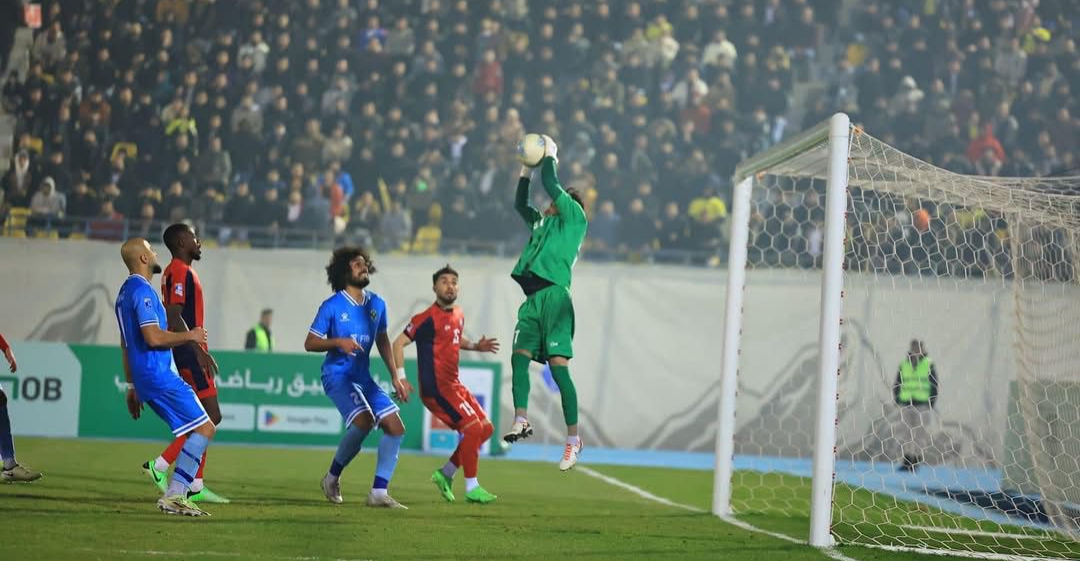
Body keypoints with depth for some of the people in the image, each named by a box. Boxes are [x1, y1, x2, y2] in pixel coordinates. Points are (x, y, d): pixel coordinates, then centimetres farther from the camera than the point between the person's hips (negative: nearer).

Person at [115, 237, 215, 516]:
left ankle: (176, 495, 6)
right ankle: (174, 494, -14)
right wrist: (190, 336, -9)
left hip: (144, 378, 10)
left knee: (201, 429, 12)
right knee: (205, 428, -10)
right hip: (159, 375, -10)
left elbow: (125, 345, 26)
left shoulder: (126, 292, 20)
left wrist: (133, 386, 29)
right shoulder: (142, 290, -13)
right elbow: (153, 337, -23)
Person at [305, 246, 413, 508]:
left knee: (395, 427, -6)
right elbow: (309, 343, -6)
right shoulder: (332, 306, -8)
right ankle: (333, 477, -6)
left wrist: (396, 377, 16)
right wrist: (338, 342, -23)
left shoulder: (377, 304, 9)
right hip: (338, 375, -7)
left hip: (364, 377, 7)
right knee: (363, 420, -28)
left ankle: (379, 492, -2)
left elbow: (383, 341, 21)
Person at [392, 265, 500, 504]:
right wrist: (400, 377, -19)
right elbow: (398, 343, -12)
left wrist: (476, 346, 14)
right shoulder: (428, 318, -13)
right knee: (473, 428, -16)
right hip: (436, 388, -9)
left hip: (454, 386, 9)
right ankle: (471, 488, -7)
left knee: (486, 428, 8)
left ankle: (445, 473, 15)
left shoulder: (458, 315, 13)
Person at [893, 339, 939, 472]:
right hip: (906, 404, 3)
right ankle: (907, 462, 3)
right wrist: (898, 401, 6)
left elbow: (934, 385, 2)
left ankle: (917, 462, 1)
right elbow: (897, 385, 15)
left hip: (923, 405, -3)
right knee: (906, 432, 0)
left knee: (919, 432, -4)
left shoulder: (929, 365, 1)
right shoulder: (903, 364, 9)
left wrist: (931, 405, -4)